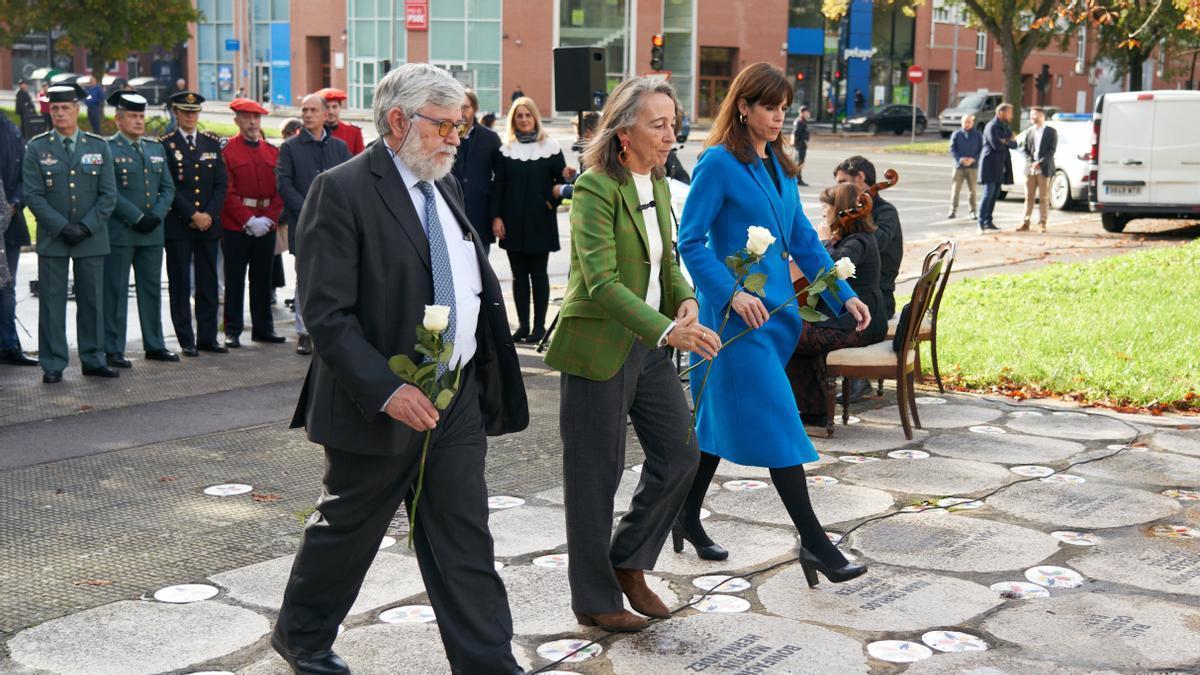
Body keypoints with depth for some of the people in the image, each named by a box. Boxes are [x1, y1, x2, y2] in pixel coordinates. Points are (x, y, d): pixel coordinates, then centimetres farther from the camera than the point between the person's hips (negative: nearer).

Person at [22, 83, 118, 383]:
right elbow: (33, 195, -4)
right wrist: (62, 227, -14)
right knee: (52, 301, 1)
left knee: (92, 299, 7)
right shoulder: (37, 148, 2)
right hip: (52, 239, -1)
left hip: (92, 239, 1)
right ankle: (53, 365, 8)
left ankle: (93, 359, 16)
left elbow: (108, 195, 2)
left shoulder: (99, 147, 5)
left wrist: (86, 227, -10)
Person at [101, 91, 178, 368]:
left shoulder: (156, 148, 15)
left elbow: (168, 187, 12)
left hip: (152, 231, 6)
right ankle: (113, 350, 6)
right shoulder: (107, 149, -4)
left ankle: (154, 345, 20)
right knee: (115, 292, 0)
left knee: (152, 289, 11)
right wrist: (137, 217, -16)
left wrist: (157, 214, -4)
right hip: (119, 233, -6)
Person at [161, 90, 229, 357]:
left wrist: (209, 214, -6)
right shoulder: (165, 145, -1)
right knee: (180, 284, 1)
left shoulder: (212, 143, 11)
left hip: (209, 224, 4)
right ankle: (186, 340, 6)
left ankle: (207, 337, 14)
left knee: (209, 283, 7)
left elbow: (222, 184, 7)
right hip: (178, 225, -4)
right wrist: (192, 215, -13)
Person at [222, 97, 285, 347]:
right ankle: (233, 331, 7)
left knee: (263, 278, 11)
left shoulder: (272, 151, 10)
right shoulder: (227, 150, -3)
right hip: (235, 226, -4)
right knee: (235, 280, 1)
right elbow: (226, 192, -8)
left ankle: (263, 328, 19)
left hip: (266, 226, 4)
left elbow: (280, 189, 7)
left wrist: (269, 218, -6)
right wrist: (248, 221, -13)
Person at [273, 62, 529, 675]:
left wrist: (485, 375, 8)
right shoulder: (342, 190, -15)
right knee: (346, 531, 13)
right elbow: (325, 313, -19)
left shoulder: (445, 184, 10)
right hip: (383, 404, -6)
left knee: (464, 543, 8)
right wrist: (386, 390, -25)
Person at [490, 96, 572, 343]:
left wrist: (558, 191, -18)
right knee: (519, 274, 6)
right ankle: (522, 325, 11)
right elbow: (498, 185, 5)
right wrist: (496, 217, -3)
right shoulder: (506, 149, 8)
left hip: (540, 221, -2)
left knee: (538, 273, 1)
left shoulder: (550, 147, 3)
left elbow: (562, 179, 5)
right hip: (513, 221, 2)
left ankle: (539, 325, 6)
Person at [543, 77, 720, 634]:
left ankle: (628, 563, 27)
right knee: (596, 476, 4)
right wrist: (667, 331, -35)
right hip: (598, 348, -8)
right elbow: (602, 284, -25)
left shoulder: (658, 183, 8)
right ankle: (594, 601, 19)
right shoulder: (594, 189, -17)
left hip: (649, 346, 8)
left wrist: (685, 300, -6)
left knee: (679, 455, 8)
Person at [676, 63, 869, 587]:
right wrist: (732, 294, -24)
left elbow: (803, 239, 15)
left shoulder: (778, 166, 13)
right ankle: (813, 541, -5)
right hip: (736, 310, -8)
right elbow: (691, 241, -14)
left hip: (774, 306, 8)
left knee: (722, 415, 15)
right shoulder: (719, 163, -10)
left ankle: (687, 517, 28)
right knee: (775, 421, -8)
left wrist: (844, 295, 7)